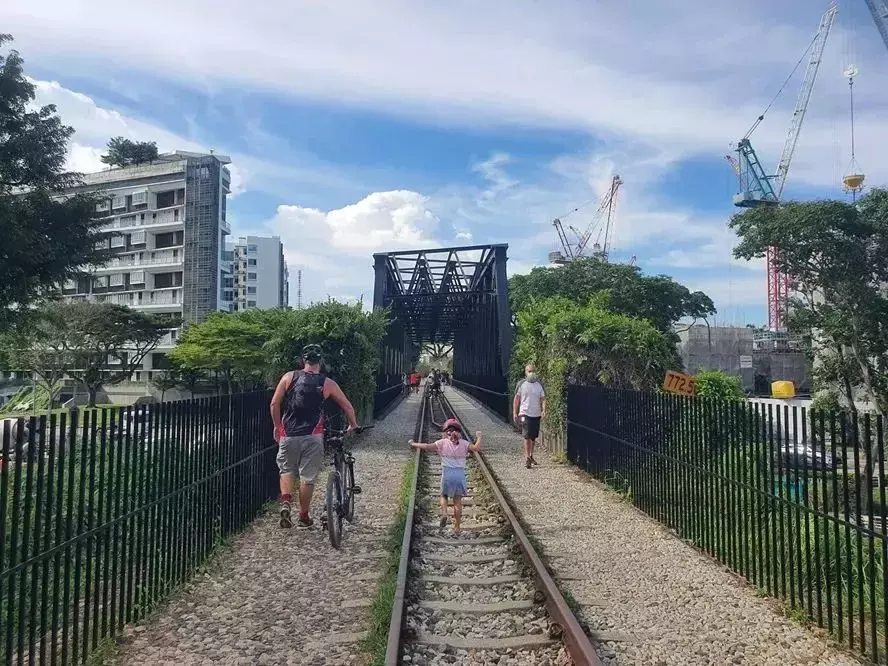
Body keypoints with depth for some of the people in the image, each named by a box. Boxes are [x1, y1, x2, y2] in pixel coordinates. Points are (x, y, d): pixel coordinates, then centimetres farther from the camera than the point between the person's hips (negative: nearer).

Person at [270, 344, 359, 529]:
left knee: (286, 470, 19)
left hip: (288, 435, 1)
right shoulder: (327, 383, 2)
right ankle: (303, 517, 18)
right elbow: (347, 406, 9)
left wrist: (277, 426, 14)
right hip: (312, 437, -1)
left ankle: (285, 502, -3)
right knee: (308, 477, 8)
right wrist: (353, 425, 26)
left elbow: (274, 404, 1)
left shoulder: (289, 377, 2)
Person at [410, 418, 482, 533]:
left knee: (444, 496, 23)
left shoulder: (442, 443, -1)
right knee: (457, 501, 11)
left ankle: (444, 513, -4)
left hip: (447, 475, -1)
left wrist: (413, 444, 7)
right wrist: (478, 437, 7)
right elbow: (476, 448, -10)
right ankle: (457, 527, 14)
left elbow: (427, 447, -6)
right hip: (460, 475, 1)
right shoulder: (463, 443, 1)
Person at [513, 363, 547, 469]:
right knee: (527, 436, -12)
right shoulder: (521, 384, -1)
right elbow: (516, 399, 3)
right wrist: (515, 413, -2)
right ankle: (527, 459, -11)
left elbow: (543, 399, 3)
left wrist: (544, 411, -14)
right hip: (525, 413, -3)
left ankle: (531, 456, 27)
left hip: (536, 414, 3)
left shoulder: (539, 385, 5)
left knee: (534, 437, 12)